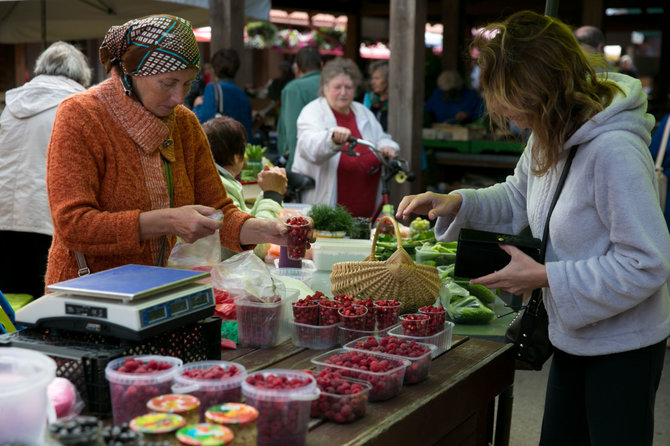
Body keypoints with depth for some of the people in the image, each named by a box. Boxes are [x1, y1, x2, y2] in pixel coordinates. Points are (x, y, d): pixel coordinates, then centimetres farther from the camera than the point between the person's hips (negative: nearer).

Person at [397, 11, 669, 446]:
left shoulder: (615, 152, -29)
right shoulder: (550, 137, -2)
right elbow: (517, 199, 15)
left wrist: (545, 277, -24)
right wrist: (457, 203, -4)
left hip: (624, 348, -8)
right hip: (575, 338, 9)